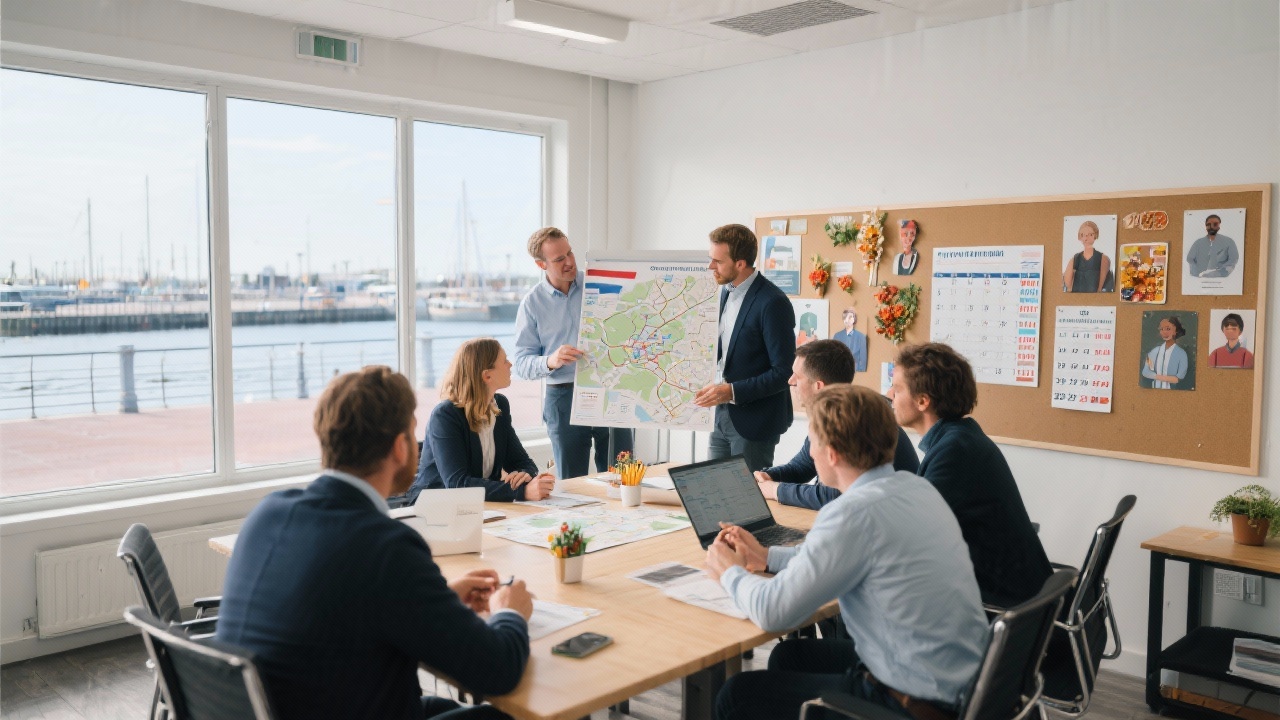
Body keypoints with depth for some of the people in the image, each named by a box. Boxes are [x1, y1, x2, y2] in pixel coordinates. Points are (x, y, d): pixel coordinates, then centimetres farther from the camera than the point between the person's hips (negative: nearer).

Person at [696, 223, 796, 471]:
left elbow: (784, 372, -20)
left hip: (754, 422, -8)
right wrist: (712, 386, 4)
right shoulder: (727, 294, 9)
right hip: (723, 415, 8)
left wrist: (732, 392, -23)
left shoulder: (772, 302, -18)